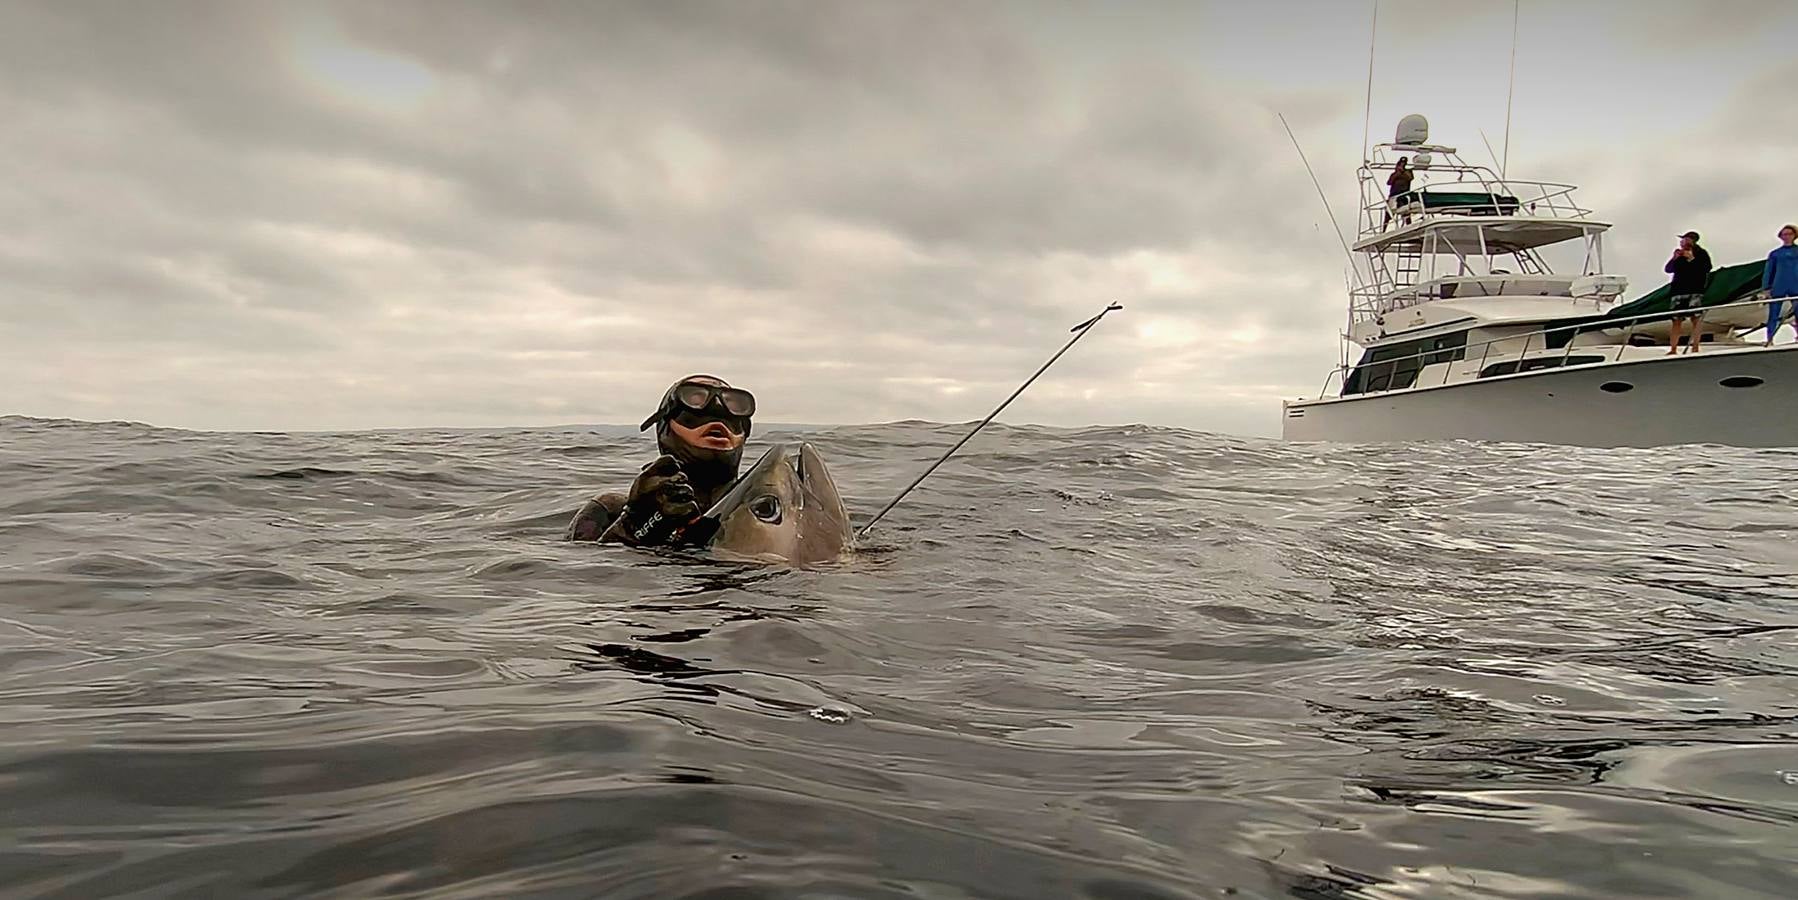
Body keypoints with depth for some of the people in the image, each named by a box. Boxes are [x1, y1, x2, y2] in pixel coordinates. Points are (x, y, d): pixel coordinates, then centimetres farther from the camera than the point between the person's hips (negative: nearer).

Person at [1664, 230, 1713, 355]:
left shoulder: (1701, 254, 3)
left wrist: (1692, 259, -16)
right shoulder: (1679, 253, 14)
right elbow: (1668, 269, 12)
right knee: (1676, 320, 0)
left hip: (1695, 290, -3)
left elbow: (1707, 268, -10)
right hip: (1678, 290, 4)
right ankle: (1673, 349, 1)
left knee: (1696, 318, -13)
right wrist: (1674, 259, -5)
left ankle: (1695, 347, -13)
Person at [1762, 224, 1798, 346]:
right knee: (1773, 316, -3)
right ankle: (1769, 341, -2)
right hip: (1777, 288, -1)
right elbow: (1768, 272, 9)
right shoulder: (1775, 254, 11)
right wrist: (1766, 289, -1)